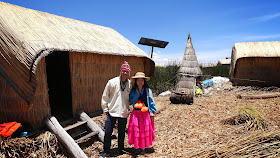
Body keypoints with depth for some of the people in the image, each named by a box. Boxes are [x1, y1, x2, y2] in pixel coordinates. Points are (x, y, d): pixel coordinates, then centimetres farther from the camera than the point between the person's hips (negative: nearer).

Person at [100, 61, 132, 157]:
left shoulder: (130, 84, 1)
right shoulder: (112, 82, -6)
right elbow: (105, 96, 2)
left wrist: (128, 108, 10)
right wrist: (105, 108, 2)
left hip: (124, 113, 2)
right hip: (112, 112, -2)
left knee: (121, 132, 15)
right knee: (108, 132, 1)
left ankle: (120, 149, 34)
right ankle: (106, 151, 19)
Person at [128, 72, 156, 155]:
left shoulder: (148, 91, -1)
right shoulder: (133, 92, 1)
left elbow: (151, 102, 2)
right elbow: (129, 101, 14)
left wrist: (152, 113, 0)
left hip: (146, 114, 0)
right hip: (136, 114, 0)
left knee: (145, 130, 6)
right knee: (136, 130, 3)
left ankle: (143, 148, 23)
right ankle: (137, 148, 21)